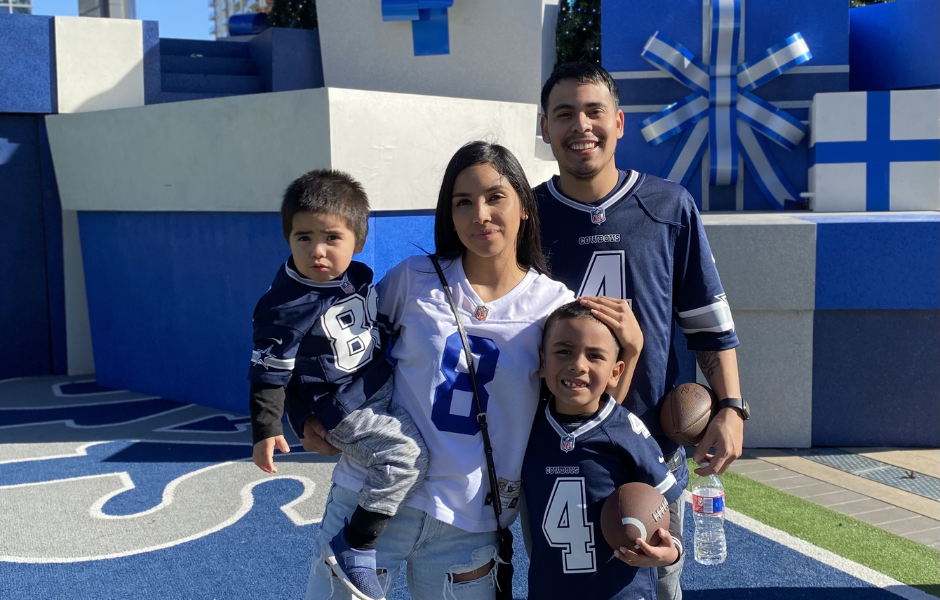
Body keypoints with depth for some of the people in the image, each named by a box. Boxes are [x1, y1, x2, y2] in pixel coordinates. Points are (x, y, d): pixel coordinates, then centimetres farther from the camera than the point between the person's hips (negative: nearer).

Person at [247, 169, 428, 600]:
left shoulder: (360, 278, -2)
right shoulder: (284, 306, -22)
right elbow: (268, 373, -16)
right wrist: (265, 430, -17)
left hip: (379, 391, 8)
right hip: (337, 410, -8)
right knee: (405, 455, -23)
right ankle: (353, 549, -11)